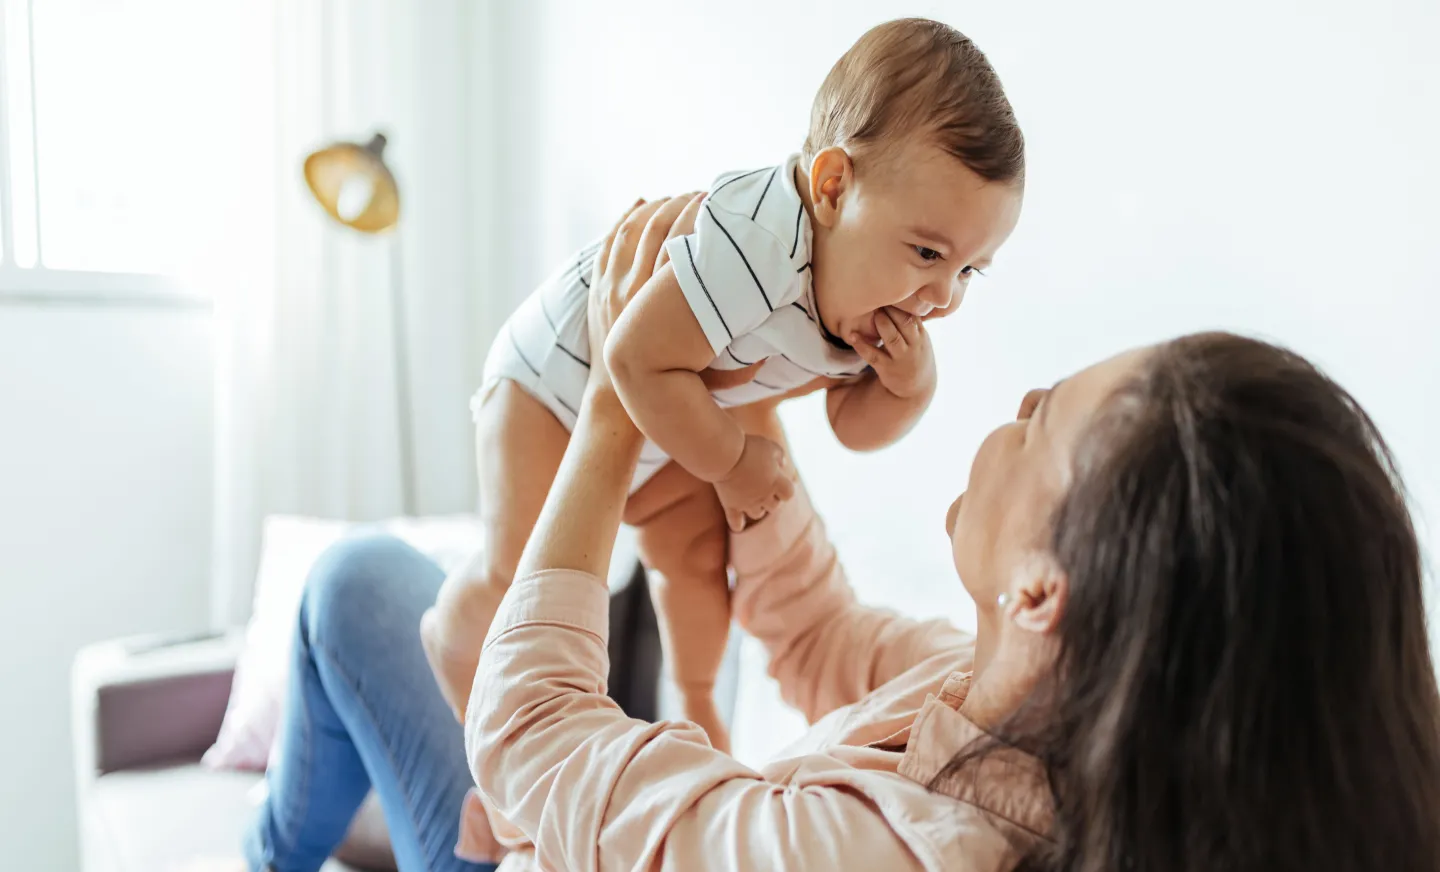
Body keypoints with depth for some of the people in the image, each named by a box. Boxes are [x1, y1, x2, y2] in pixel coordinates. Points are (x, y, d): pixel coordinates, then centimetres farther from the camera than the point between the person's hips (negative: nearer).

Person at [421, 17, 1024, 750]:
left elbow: (855, 426, -3)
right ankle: (452, 634, 25)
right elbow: (638, 361, -40)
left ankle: (694, 701, 37)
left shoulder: (878, 298, -13)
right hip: (552, 378, -7)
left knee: (701, 551, 10)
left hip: (661, 415, 7)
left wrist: (910, 386, -26)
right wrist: (733, 463, -27)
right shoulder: (756, 245, -43)